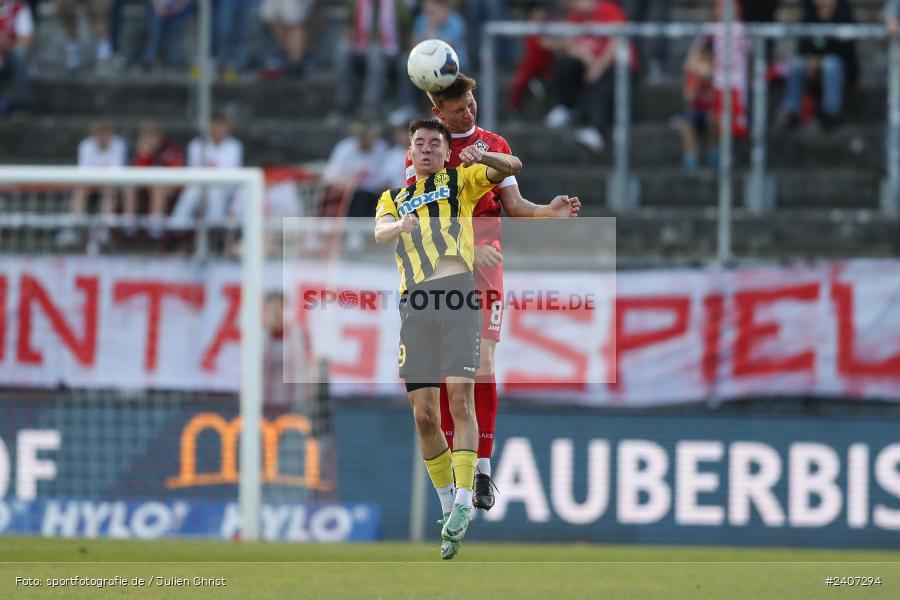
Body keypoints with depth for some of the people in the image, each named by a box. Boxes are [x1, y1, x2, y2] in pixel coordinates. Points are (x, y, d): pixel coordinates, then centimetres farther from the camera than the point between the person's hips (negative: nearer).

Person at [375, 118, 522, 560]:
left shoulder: (460, 181, 17)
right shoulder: (393, 198, 23)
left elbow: (513, 167, 5)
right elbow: (380, 232, 3)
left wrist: (482, 157, -15)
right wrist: (401, 225, -20)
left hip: (456, 292, -3)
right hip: (414, 303, 3)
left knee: (460, 398, -14)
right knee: (424, 415, 0)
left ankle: (464, 501, -15)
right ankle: (448, 507, 11)